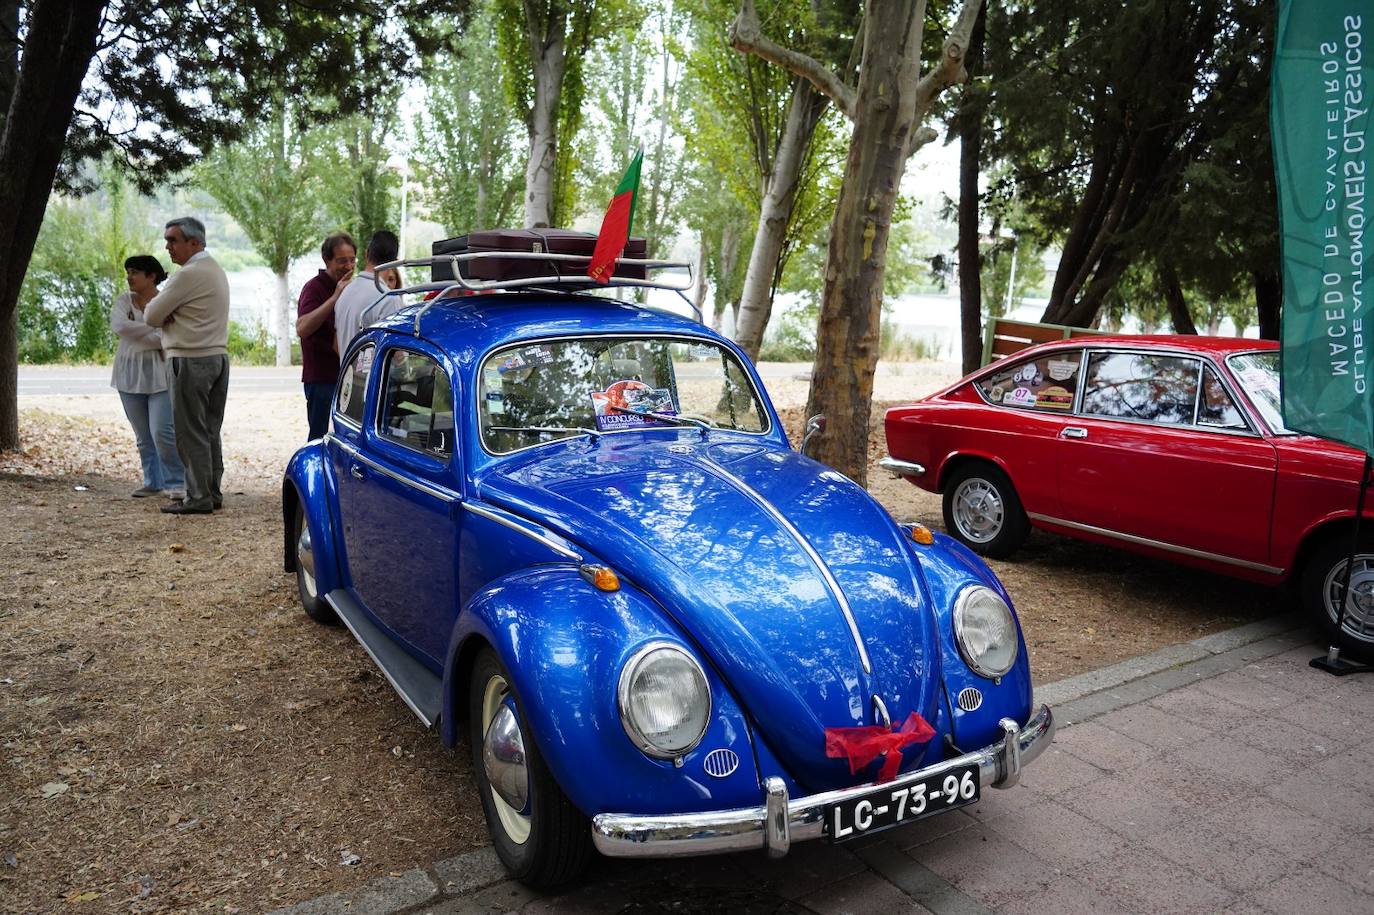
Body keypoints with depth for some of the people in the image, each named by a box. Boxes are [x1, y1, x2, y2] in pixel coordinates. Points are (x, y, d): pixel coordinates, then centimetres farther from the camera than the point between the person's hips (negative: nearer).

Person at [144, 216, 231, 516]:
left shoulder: (189, 274, -15)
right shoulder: (216, 269, 16)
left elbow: (151, 317, -11)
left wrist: (160, 313, 9)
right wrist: (168, 313, -2)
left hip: (190, 360, -9)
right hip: (218, 356, 9)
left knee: (190, 432, -4)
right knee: (210, 431, 11)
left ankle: (199, 498, -1)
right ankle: (212, 493, 16)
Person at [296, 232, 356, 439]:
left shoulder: (349, 287, 15)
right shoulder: (315, 288, -10)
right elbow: (302, 329, -27)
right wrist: (335, 297, -28)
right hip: (321, 377, -7)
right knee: (319, 437, -4)